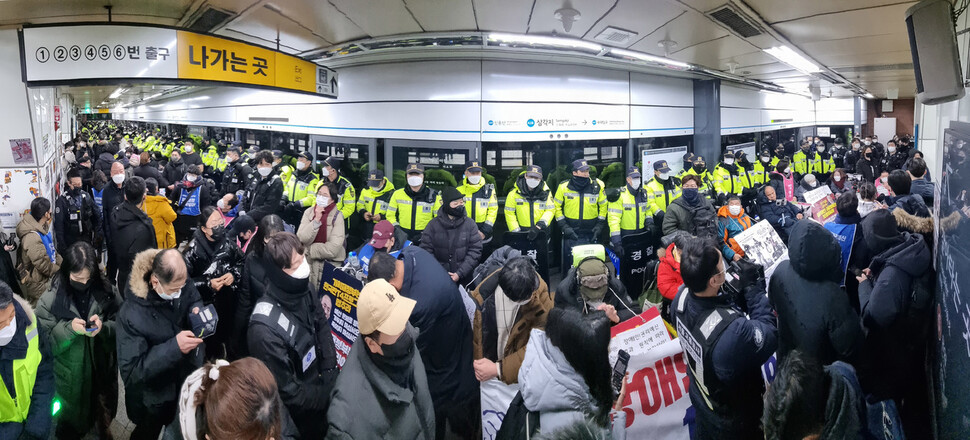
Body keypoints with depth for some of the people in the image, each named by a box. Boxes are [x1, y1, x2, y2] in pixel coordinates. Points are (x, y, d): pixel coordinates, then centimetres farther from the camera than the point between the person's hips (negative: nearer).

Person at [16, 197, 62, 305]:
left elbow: (52, 251, 13)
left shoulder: (44, 227, 1)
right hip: (39, 285, -8)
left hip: (48, 279, 8)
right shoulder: (32, 237, -28)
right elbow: (43, 265, -26)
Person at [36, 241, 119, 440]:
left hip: (102, 370, 2)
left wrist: (103, 327, -27)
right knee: (73, 422, 18)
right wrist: (69, 328, -29)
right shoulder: (51, 299, -16)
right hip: (71, 375, -2)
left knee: (103, 411, 25)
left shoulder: (104, 291, -13)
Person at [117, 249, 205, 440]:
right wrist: (173, 348, -43)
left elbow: (195, 300, 3)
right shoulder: (132, 315, -35)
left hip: (187, 381, 5)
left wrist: (197, 310, -22)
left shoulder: (181, 286, -19)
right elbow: (131, 371, -33)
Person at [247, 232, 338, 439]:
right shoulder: (266, 330, -34)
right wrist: (330, 394, -16)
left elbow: (322, 327, 3)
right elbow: (286, 391, -25)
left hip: (318, 388, 6)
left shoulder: (302, 292, -13)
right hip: (296, 418, -6)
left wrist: (331, 374, -7)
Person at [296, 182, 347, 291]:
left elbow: (333, 249, -18)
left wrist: (309, 250, -8)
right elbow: (302, 239, -10)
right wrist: (316, 220, -20)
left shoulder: (337, 216, -10)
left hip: (330, 264, -3)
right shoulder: (309, 212, 2)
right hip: (309, 262, 3)